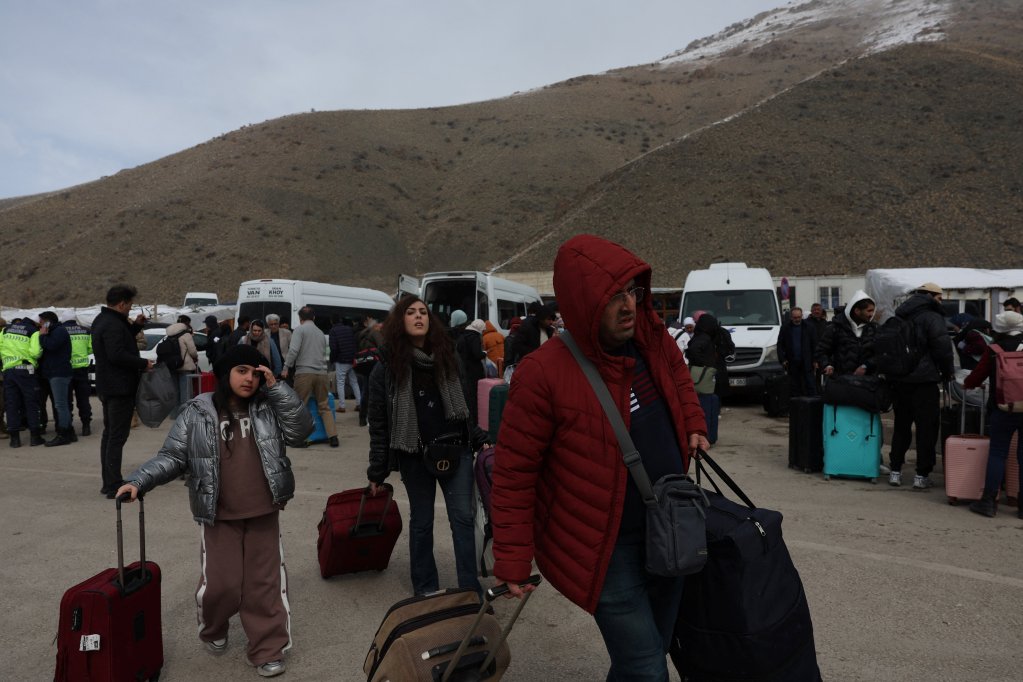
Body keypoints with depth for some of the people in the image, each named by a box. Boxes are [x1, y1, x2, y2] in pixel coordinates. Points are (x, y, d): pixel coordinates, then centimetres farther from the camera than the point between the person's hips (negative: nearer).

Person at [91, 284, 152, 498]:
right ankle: (114, 486, -5)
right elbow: (117, 355, -28)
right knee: (117, 436, -7)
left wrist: (135, 326, 17)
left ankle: (108, 484, 24)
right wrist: (144, 363, -19)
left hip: (107, 387, 11)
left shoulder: (101, 321, 14)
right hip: (120, 388, -11)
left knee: (109, 434, 16)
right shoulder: (113, 325, -19)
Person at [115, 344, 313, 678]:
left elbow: (300, 431, -10)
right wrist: (138, 481, -16)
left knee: (265, 582, 7)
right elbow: (172, 457, -2)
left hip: (263, 514, 1)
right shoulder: (197, 413, -3)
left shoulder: (268, 408, 2)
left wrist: (277, 388, -13)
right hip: (219, 517, -1)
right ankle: (213, 631, 37)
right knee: (221, 583, 4)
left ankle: (267, 649, 22)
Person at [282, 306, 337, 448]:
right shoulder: (321, 333, 19)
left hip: (305, 372, -5)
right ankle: (333, 437, 5)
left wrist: (286, 368, -6)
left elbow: (293, 350, -11)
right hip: (322, 373, 5)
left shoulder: (300, 330, 1)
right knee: (324, 406, 11)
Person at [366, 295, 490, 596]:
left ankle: (471, 590, 11)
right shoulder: (387, 366, -3)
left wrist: (480, 438, 9)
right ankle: (426, 590, 26)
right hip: (415, 455, -2)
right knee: (421, 521, 10)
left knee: (463, 517, 1)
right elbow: (379, 422, -2)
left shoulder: (447, 357, 6)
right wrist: (377, 471, -2)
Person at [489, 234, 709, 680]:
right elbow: (514, 472, -16)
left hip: (670, 535, 7)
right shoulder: (544, 373, -22)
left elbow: (680, 379, 22)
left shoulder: (654, 342, -4)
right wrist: (512, 560, -13)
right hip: (605, 550, -6)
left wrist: (693, 428, 10)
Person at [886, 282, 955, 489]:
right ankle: (921, 475, 3)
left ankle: (895, 471, 15)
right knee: (926, 427, 2)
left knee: (901, 425, 14)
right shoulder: (932, 317, -8)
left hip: (898, 379, 7)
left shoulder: (900, 316, 14)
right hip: (924, 379, -6)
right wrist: (948, 372, 0)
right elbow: (942, 348, -14)